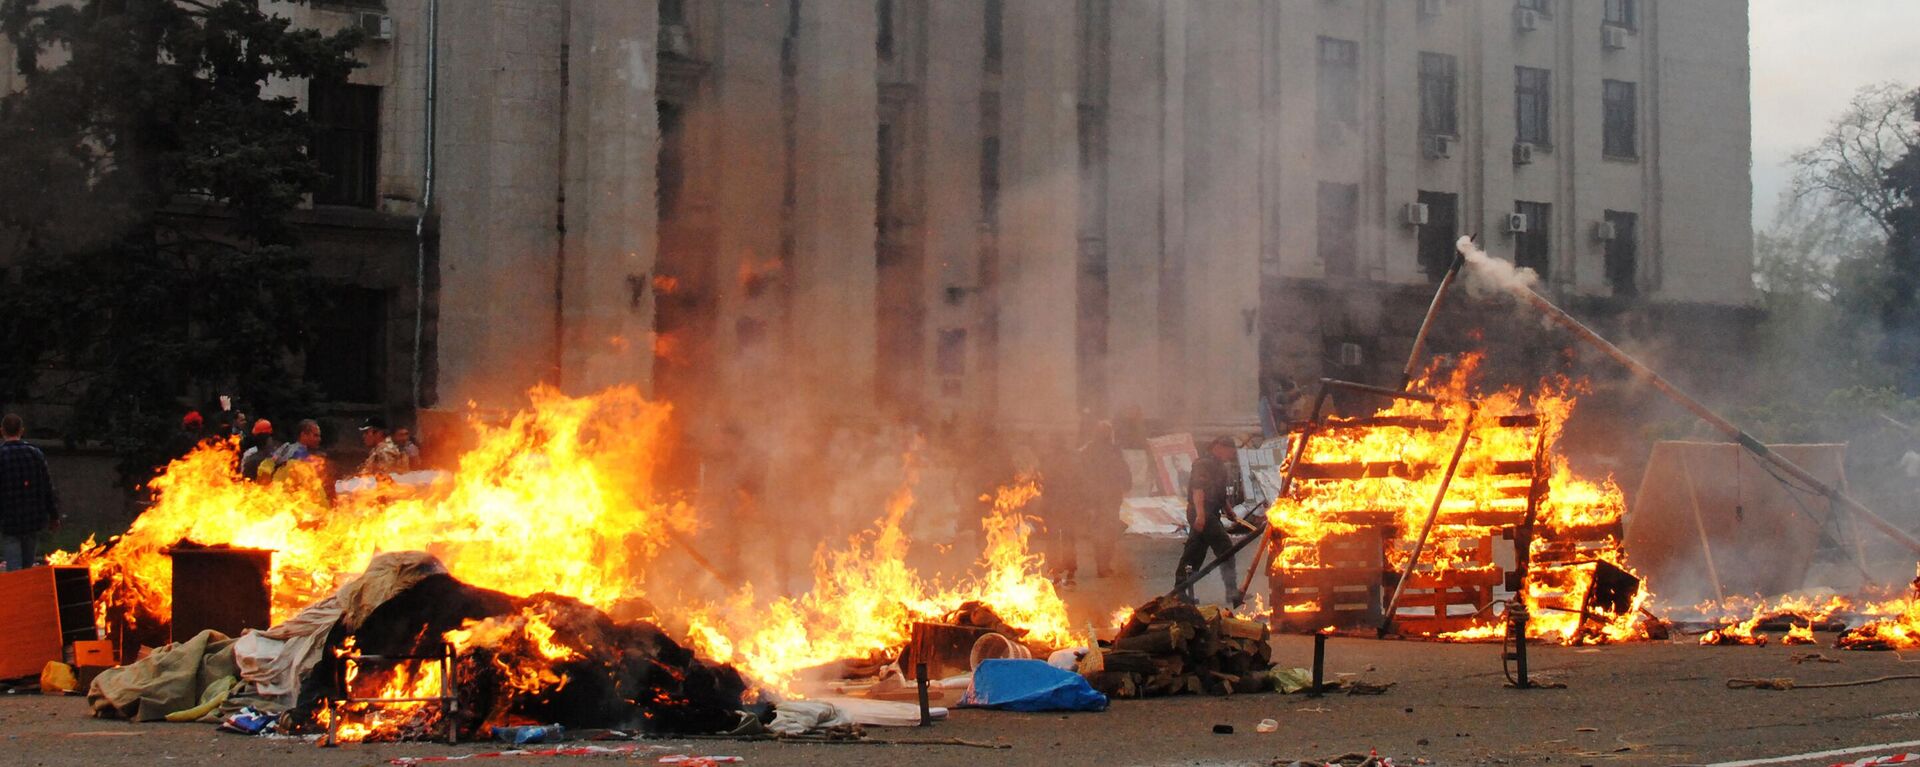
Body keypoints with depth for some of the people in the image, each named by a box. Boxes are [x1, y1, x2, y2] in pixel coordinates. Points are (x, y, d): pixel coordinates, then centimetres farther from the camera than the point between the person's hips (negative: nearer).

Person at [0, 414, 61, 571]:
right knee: (28, 567, 16)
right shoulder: (36, 454, 2)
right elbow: (48, 488, 5)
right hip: (34, 520, 4)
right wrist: (54, 516, 13)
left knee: (14, 568, -3)